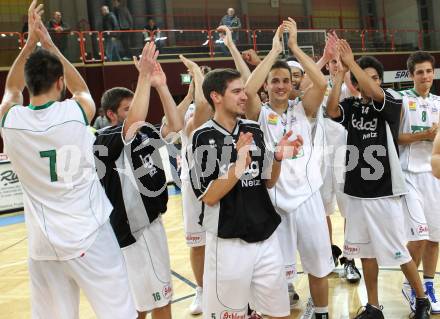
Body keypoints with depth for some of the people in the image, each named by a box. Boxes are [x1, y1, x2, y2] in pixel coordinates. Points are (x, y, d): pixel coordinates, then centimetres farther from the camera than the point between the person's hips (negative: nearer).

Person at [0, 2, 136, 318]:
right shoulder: (75, 113, -9)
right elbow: (80, 87, 17)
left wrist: (31, 41, 17)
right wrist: (50, 45, 17)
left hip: (43, 245, 3)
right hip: (90, 237, -2)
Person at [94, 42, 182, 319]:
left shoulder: (144, 134, 6)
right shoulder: (105, 141, -18)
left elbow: (176, 126, -2)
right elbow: (135, 121, -35)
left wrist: (160, 85, -9)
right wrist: (144, 77, -30)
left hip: (151, 221, 8)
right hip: (133, 229, -8)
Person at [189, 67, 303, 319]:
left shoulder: (254, 130, 5)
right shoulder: (203, 138, -11)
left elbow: (268, 182, 11)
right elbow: (209, 197, -14)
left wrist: (279, 157, -8)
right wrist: (239, 165, -25)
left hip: (266, 237, 5)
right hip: (228, 242, -5)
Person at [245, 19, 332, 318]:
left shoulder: (302, 109, 4)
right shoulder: (260, 114, 0)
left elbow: (322, 83, -13)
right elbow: (248, 89, -21)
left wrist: (294, 46, -12)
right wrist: (274, 50, -16)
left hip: (307, 197, 2)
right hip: (274, 201, -1)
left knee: (318, 267, 13)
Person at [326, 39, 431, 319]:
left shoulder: (392, 101, -5)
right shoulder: (351, 106, 4)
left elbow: (374, 93, -25)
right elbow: (331, 110, -16)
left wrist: (351, 62, -21)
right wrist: (341, 72, -18)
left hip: (384, 192, -4)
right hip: (356, 192, 4)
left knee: (398, 251, 5)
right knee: (366, 252, 12)